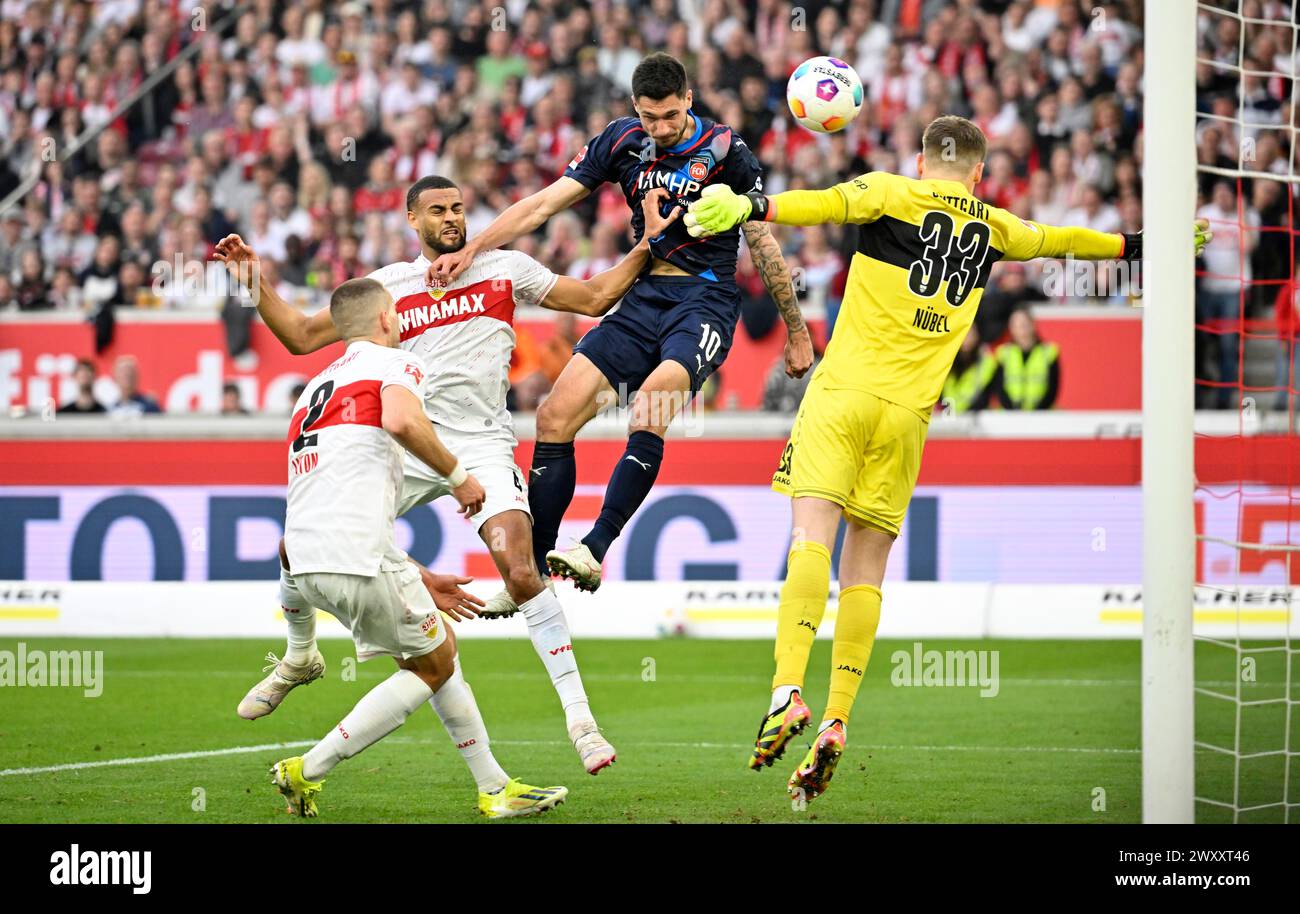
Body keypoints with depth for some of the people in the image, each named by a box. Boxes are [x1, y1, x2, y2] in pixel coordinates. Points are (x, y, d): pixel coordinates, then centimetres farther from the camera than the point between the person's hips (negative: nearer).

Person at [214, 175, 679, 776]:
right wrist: (253, 280, 5)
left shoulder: (504, 269, 8)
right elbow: (301, 336, 14)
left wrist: (649, 244, 6)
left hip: (482, 446, -2)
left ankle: (578, 715, -14)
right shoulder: (386, 285, 11)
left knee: (522, 575, -20)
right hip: (407, 448, 2)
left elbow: (594, 298, 14)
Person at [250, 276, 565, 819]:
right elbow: (400, 420, -20)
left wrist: (422, 583, 32)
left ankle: (495, 788, 22)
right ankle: (309, 771, 4)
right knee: (432, 665, 9)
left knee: (440, 652, 21)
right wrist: (457, 475, -4)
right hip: (358, 557, -8)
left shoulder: (315, 391, 30)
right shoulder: (392, 363, 6)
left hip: (308, 558, 8)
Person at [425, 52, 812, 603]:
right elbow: (544, 204, 5)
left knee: (649, 409, -31)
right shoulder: (621, 143, 6)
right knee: (554, 417, -7)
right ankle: (531, 573, 0)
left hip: (705, 299, -5)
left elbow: (762, 242, 2)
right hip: (643, 296, 5)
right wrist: (470, 250, -5)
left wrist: (796, 332, 5)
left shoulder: (724, 150, -5)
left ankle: (594, 553, -34)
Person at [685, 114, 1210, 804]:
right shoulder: (993, 228, 17)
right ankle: (835, 724, -3)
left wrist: (751, 207, -27)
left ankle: (788, 689, -33)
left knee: (813, 533, -14)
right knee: (866, 566, 5)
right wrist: (1137, 244, 52)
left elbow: (828, 203, -14)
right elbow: (1061, 240, 35)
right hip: (909, 410, 3)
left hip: (846, 389, -3)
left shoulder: (890, 193, 5)